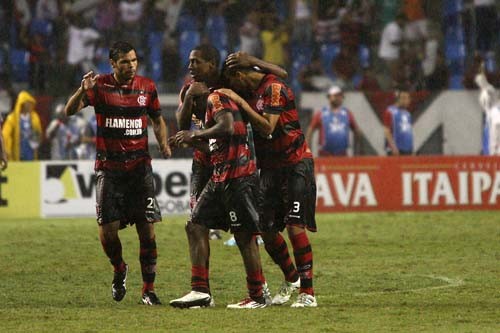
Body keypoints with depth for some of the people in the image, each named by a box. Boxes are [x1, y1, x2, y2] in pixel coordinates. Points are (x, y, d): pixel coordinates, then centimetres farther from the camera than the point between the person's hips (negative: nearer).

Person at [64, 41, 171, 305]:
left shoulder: (147, 87, 5)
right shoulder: (100, 86, -3)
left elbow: (157, 119, 19)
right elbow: (69, 110, -13)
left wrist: (164, 144, 0)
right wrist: (83, 91, -32)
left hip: (140, 166, 1)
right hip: (109, 167, -1)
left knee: (147, 229, -5)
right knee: (107, 229, -7)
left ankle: (148, 289, 3)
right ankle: (119, 269, 24)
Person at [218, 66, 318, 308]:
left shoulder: (274, 89, -15)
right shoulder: (249, 92, 9)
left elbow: (267, 128, -23)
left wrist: (240, 102, -19)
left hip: (295, 165, -8)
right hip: (269, 168, 8)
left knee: (295, 227, -13)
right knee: (266, 229, 5)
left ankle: (307, 293, -11)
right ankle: (291, 278, 26)